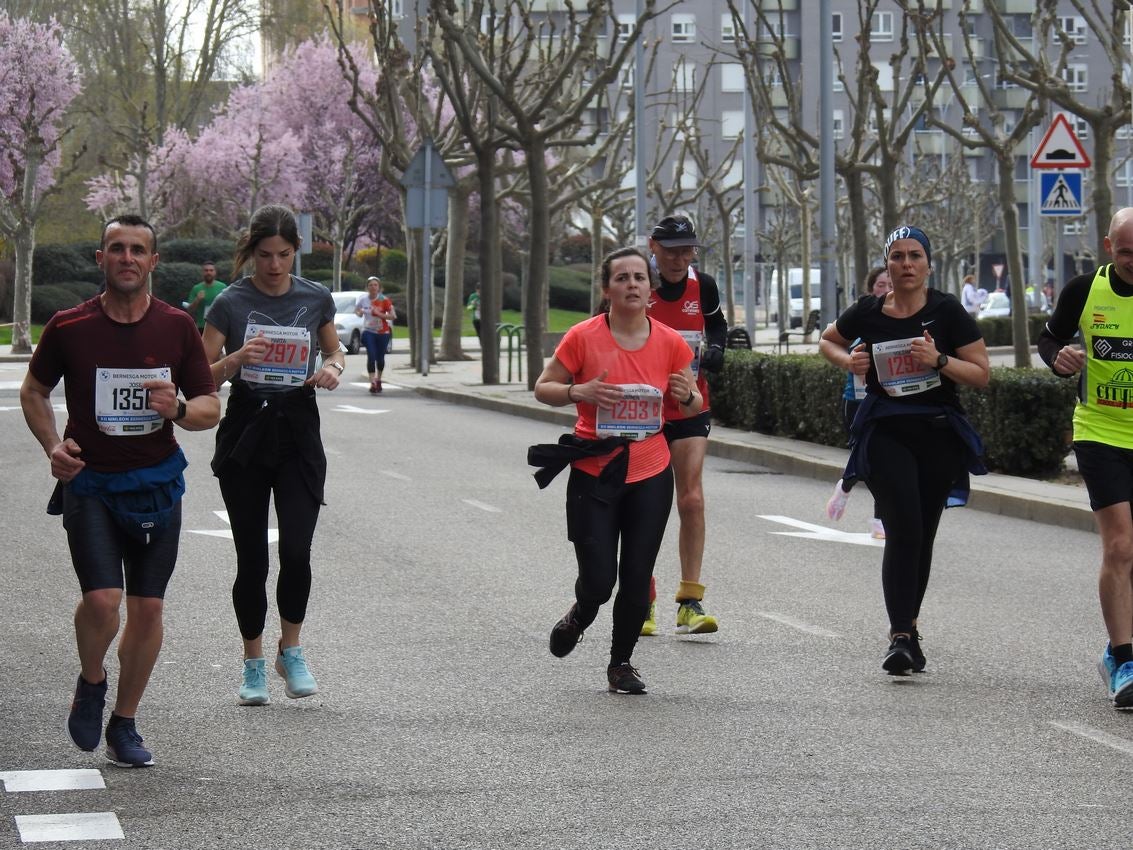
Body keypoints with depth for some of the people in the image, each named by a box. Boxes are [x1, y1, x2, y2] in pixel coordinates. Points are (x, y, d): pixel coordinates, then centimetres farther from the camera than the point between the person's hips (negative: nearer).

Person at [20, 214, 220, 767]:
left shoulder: (177, 327, 0)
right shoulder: (68, 327, -4)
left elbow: (211, 407, 5)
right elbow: (34, 392, 11)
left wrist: (178, 409, -17)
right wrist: (53, 445, -6)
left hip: (156, 484, 2)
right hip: (89, 481, -2)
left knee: (148, 607, 3)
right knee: (102, 601, -17)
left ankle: (124, 725, 19)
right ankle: (91, 682, 15)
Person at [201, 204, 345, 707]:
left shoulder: (315, 298, 3)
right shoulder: (231, 303, -3)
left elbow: (335, 352, 19)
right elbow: (202, 379, -1)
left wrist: (332, 369, -4)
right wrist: (237, 359, -21)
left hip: (298, 429, 1)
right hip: (245, 430, -1)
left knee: (296, 552, -11)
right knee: (252, 558, 2)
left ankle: (291, 651, 12)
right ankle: (253, 664, 16)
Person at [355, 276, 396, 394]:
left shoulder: (384, 300, -6)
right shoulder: (362, 299, 1)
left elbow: (393, 316, -10)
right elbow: (358, 313, 19)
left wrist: (379, 314, -22)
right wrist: (359, 312, -5)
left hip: (383, 332, 0)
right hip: (369, 332, 0)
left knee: (380, 358, 9)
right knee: (371, 356, -16)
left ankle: (378, 380, 32)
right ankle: (372, 383, -18)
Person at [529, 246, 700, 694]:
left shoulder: (670, 342, 0)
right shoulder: (583, 337, -8)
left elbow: (695, 404, 11)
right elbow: (543, 388, 0)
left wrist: (687, 396, -13)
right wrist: (578, 392, -20)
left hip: (650, 475, 2)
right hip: (593, 473, -2)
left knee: (637, 578, 2)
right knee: (598, 580, -6)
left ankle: (621, 662, 22)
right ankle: (578, 617, 31)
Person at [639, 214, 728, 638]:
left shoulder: (702, 286, -1)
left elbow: (717, 324, 20)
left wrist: (715, 350, 0)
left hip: (690, 408, 2)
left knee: (692, 499, -9)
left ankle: (690, 603, -4)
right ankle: (644, 603, 16)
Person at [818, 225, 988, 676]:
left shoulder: (947, 312, -5)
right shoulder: (868, 313, 0)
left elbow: (981, 374, -5)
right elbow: (827, 341, 20)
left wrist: (939, 360, -20)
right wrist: (848, 361, -1)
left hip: (939, 435, 1)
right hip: (886, 432, -1)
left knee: (921, 536, 10)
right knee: (903, 527, -17)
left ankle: (907, 627, 29)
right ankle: (901, 635, -18)